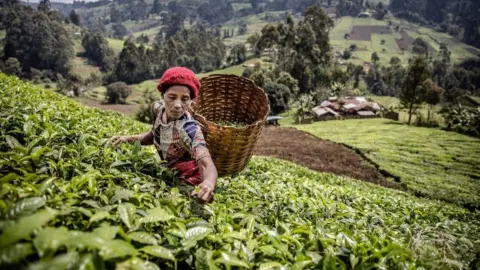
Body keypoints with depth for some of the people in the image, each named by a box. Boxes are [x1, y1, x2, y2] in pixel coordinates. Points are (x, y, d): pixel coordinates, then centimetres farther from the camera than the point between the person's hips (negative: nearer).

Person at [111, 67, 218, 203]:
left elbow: (207, 165, -45)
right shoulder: (158, 109, -12)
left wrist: (208, 183, -67)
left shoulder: (189, 129, -31)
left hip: (187, 181, -6)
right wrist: (129, 138, -6)